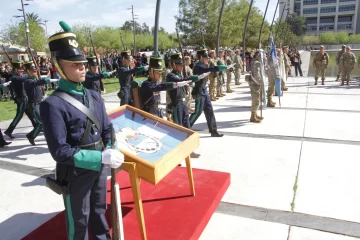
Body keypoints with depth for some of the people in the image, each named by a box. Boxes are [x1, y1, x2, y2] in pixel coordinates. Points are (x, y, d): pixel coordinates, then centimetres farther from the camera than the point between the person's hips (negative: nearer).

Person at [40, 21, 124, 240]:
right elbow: (60, 151, -25)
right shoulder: (53, 104, -21)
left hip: (99, 167, 6)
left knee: (99, 211, 27)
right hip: (75, 174, -6)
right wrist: (102, 157, -31)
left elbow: (107, 129, 6)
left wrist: (111, 153, -14)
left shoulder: (94, 96, 0)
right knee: (79, 222, 16)